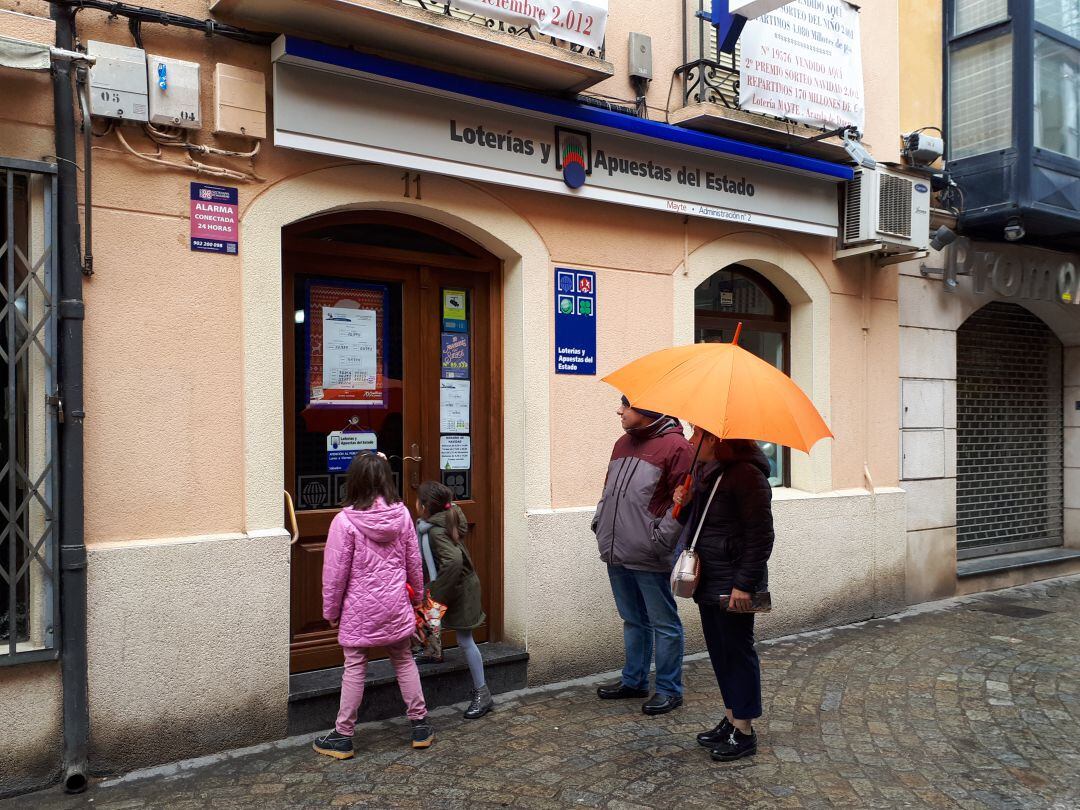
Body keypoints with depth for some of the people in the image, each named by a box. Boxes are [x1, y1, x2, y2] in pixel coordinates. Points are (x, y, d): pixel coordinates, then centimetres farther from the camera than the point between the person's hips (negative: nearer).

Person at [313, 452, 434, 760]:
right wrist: (417, 592, 22)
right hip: (395, 607, 4)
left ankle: (342, 737, 19)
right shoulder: (401, 514, -5)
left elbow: (335, 572, -12)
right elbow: (414, 561, 5)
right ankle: (420, 725, 25)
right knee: (404, 661, 16)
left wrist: (330, 610, 2)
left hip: (359, 610, -3)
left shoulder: (345, 521, -17)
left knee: (354, 669, 7)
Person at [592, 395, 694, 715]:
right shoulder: (624, 443, 14)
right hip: (617, 553, 8)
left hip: (650, 557, -8)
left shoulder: (675, 446, -11)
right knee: (633, 621, 19)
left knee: (663, 624, 5)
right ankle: (634, 681, 32)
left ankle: (669, 689, 17)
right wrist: (600, 522, 14)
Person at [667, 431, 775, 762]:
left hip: (733, 585, -9)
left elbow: (760, 536, -19)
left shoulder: (746, 474, -19)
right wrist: (684, 504, 1)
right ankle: (730, 719, 31)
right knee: (719, 650, 17)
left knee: (738, 651, 2)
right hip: (708, 580, 9)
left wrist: (744, 584, -21)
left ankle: (744, 732, 15)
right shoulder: (704, 471, 10)